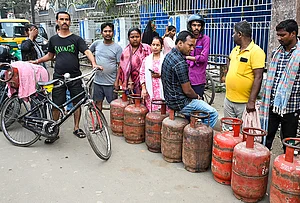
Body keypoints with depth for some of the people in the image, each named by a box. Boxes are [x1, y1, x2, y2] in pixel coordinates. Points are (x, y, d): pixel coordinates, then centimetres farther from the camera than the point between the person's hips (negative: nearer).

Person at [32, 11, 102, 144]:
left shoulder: (76, 39, 3)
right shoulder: (53, 39, 12)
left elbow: (87, 52, -9)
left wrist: (94, 63, -27)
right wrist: (36, 61, 17)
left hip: (75, 77, -1)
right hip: (58, 77, 1)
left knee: (77, 103, 6)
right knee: (56, 105, 2)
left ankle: (76, 128, 22)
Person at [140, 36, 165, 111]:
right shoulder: (146, 59, 12)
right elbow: (142, 74, 11)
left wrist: (160, 75, -14)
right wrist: (143, 88, 4)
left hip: (162, 90, -2)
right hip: (150, 92, 2)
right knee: (151, 111, 1)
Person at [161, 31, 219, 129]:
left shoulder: (169, 55, 6)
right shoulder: (180, 63, -25)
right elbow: (187, 91, -21)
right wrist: (197, 96, 1)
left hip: (170, 98, 10)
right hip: (180, 103, -10)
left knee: (202, 103, 27)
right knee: (212, 114, -4)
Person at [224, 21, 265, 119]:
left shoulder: (256, 51, -13)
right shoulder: (235, 49, 9)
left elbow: (258, 78, -18)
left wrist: (251, 101, -22)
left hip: (244, 103, -7)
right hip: (228, 99, 7)